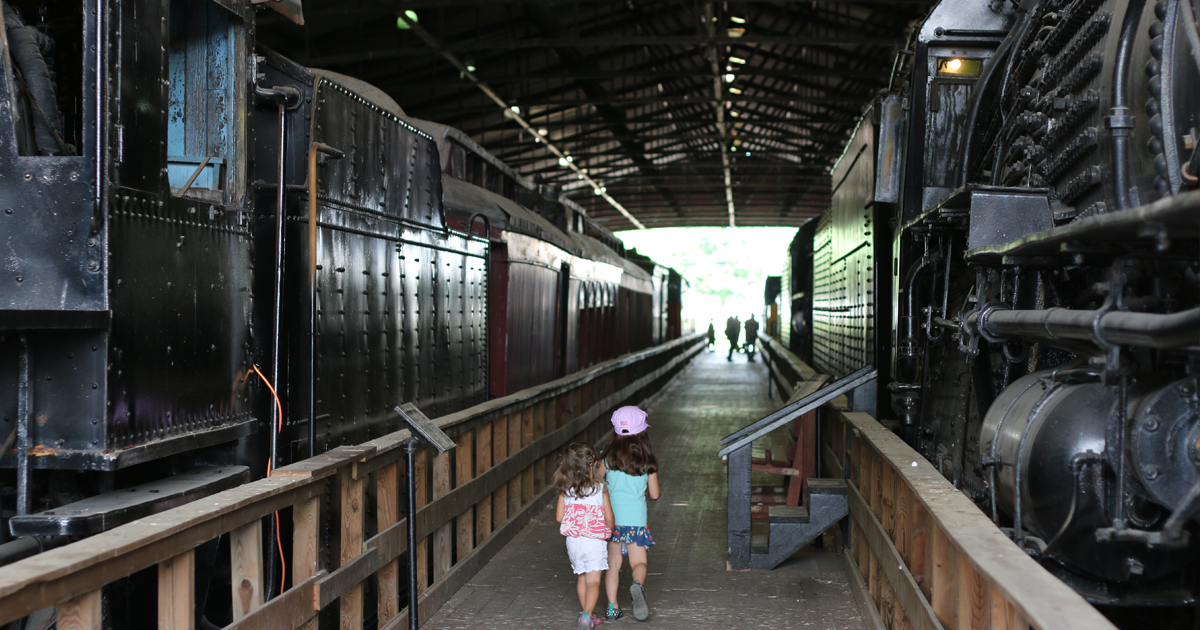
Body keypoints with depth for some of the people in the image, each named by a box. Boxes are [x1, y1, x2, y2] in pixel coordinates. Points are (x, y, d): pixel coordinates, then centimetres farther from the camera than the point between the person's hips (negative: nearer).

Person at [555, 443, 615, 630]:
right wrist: (609, 531, 15)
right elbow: (609, 518, -7)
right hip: (595, 542, -3)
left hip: (573, 541, 4)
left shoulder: (565, 490, -2)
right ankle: (587, 615, -20)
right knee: (593, 581, -2)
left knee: (581, 578, 20)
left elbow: (559, 517, 0)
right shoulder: (600, 489, -9)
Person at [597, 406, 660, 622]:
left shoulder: (608, 458, -4)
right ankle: (638, 585, -29)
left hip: (611, 517, 1)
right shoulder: (648, 461, -3)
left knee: (613, 563, 12)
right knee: (638, 562, 2)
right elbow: (654, 495, 2)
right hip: (636, 519, -1)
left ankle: (612, 607, 10)